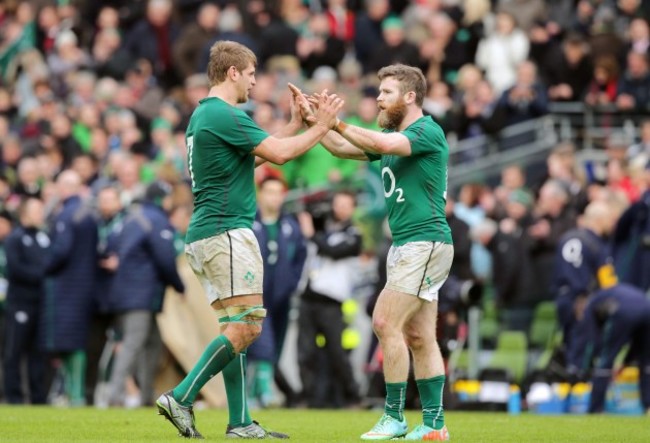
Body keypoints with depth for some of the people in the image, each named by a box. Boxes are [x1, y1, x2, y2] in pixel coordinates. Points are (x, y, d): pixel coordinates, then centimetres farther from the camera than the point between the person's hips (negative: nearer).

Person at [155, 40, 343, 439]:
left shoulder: (205, 115, 18)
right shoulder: (225, 116, -13)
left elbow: (258, 153, 25)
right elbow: (279, 154, -15)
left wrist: (297, 124, 21)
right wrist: (322, 126, -4)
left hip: (206, 236, 11)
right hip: (227, 233, -11)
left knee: (237, 328, 9)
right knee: (246, 326, -11)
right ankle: (181, 398, -13)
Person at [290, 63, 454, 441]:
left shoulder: (428, 132, -11)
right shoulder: (395, 136, 17)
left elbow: (382, 144, -28)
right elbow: (343, 148, 17)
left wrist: (335, 121, -26)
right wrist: (313, 120, 4)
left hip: (425, 244, -9)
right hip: (407, 246, 9)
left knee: (385, 322, -14)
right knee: (418, 337, 6)